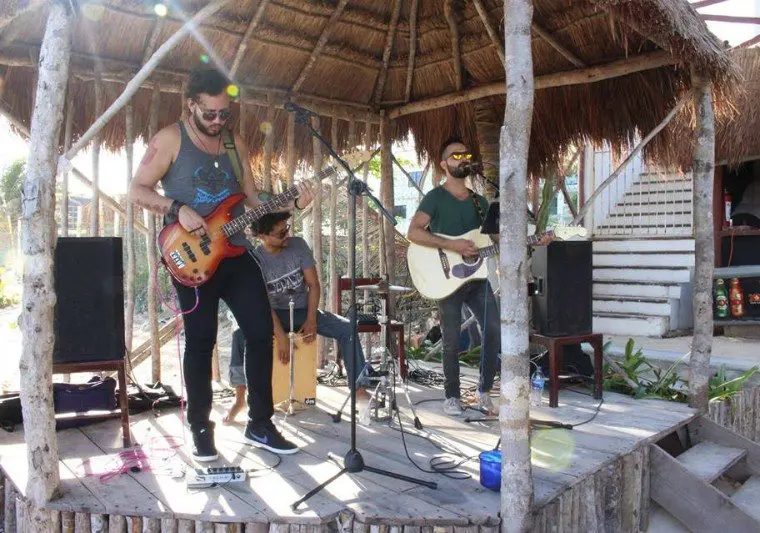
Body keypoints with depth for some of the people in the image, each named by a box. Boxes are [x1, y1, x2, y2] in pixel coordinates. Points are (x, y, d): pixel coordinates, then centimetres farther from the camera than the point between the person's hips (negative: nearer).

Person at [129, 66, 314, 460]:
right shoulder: (171, 139, -2)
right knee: (201, 340, 0)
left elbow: (252, 201, 13)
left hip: (235, 253, 5)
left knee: (261, 331, 0)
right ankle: (200, 428, 17)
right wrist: (177, 209, -18)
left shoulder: (235, 144, 13)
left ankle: (260, 424, 12)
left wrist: (291, 204, -3)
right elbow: (137, 190, -3)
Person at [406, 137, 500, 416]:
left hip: (477, 276, 5)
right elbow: (413, 232, -16)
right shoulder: (435, 198, -3)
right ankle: (452, 397, 15)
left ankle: (484, 393, 13)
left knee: (494, 332, -2)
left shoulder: (480, 201, 16)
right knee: (452, 342, 0)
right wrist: (451, 245, -24)